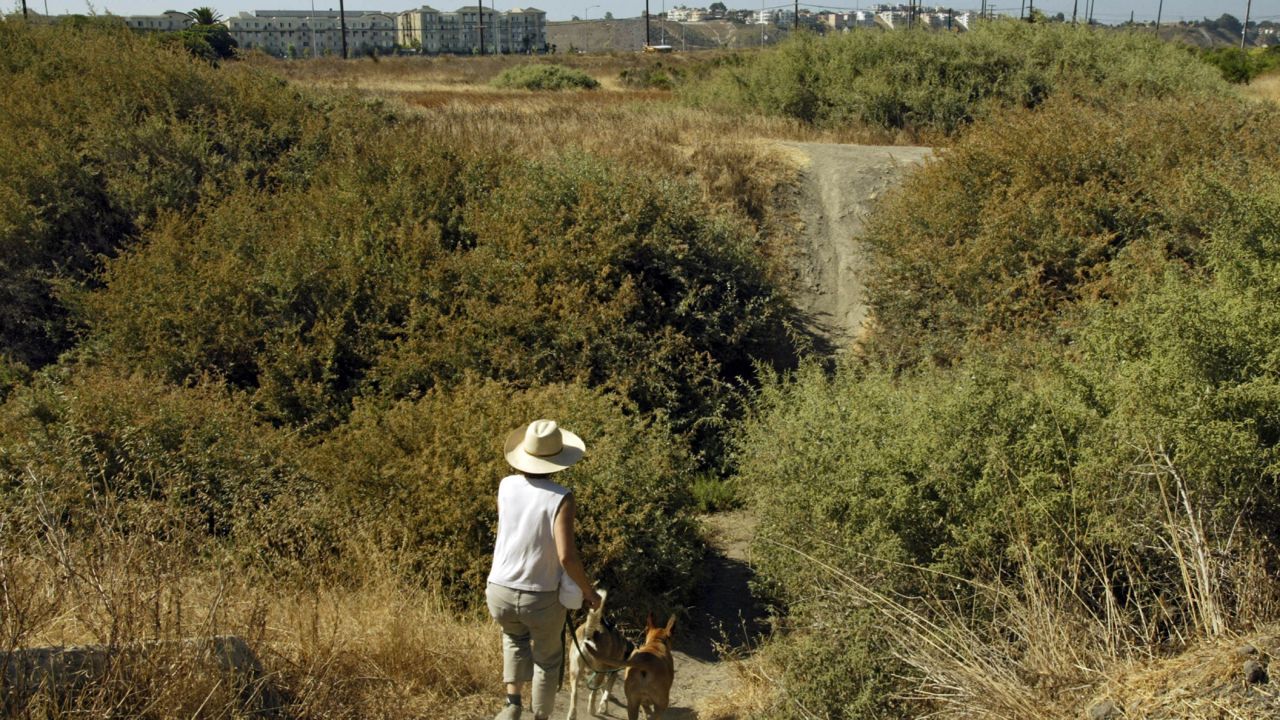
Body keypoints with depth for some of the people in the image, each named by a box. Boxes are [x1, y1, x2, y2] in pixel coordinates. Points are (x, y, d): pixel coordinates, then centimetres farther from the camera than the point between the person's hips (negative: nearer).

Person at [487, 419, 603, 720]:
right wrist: (589, 591, -10)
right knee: (548, 658, 24)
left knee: (515, 637, 35)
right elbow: (566, 556, -25)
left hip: (500, 593, 3)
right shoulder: (560, 498, -19)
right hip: (542, 598, -3)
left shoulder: (507, 486, -6)